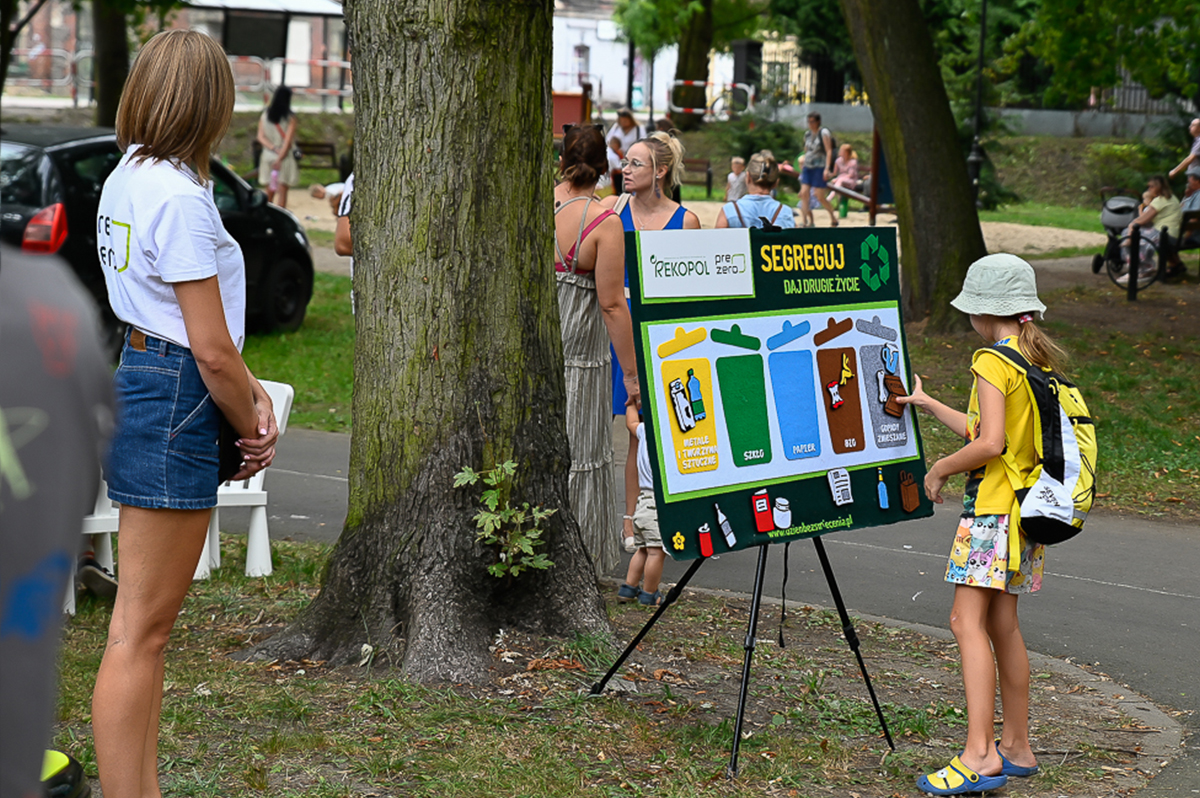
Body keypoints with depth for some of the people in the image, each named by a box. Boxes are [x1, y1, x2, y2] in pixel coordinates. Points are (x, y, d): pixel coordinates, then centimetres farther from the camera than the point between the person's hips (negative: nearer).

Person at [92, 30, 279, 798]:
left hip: (136, 381, 10)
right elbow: (210, 349, -17)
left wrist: (254, 390, 8)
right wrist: (251, 429, -1)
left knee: (150, 619, 17)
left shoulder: (128, 177, 12)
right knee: (142, 627, -5)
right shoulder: (180, 197, -17)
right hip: (173, 399, -10)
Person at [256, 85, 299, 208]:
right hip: (285, 157, -4)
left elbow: (261, 137, -3)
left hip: (268, 155, 4)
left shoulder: (264, 116, 2)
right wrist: (280, 158, -11)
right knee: (282, 191, -1)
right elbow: (288, 140, -12)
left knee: (270, 191, 13)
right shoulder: (290, 118, -9)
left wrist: (273, 148, -11)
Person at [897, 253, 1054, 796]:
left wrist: (939, 470, -6)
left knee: (968, 622, -11)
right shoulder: (1039, 361, 14)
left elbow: (989, 443, -22)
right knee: (1002, 624, 13)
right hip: (1024, 507, 9)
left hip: (992, 507, -9)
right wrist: (928, 405, 29)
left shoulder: (993, 362, -13)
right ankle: (1016, 747, 18)